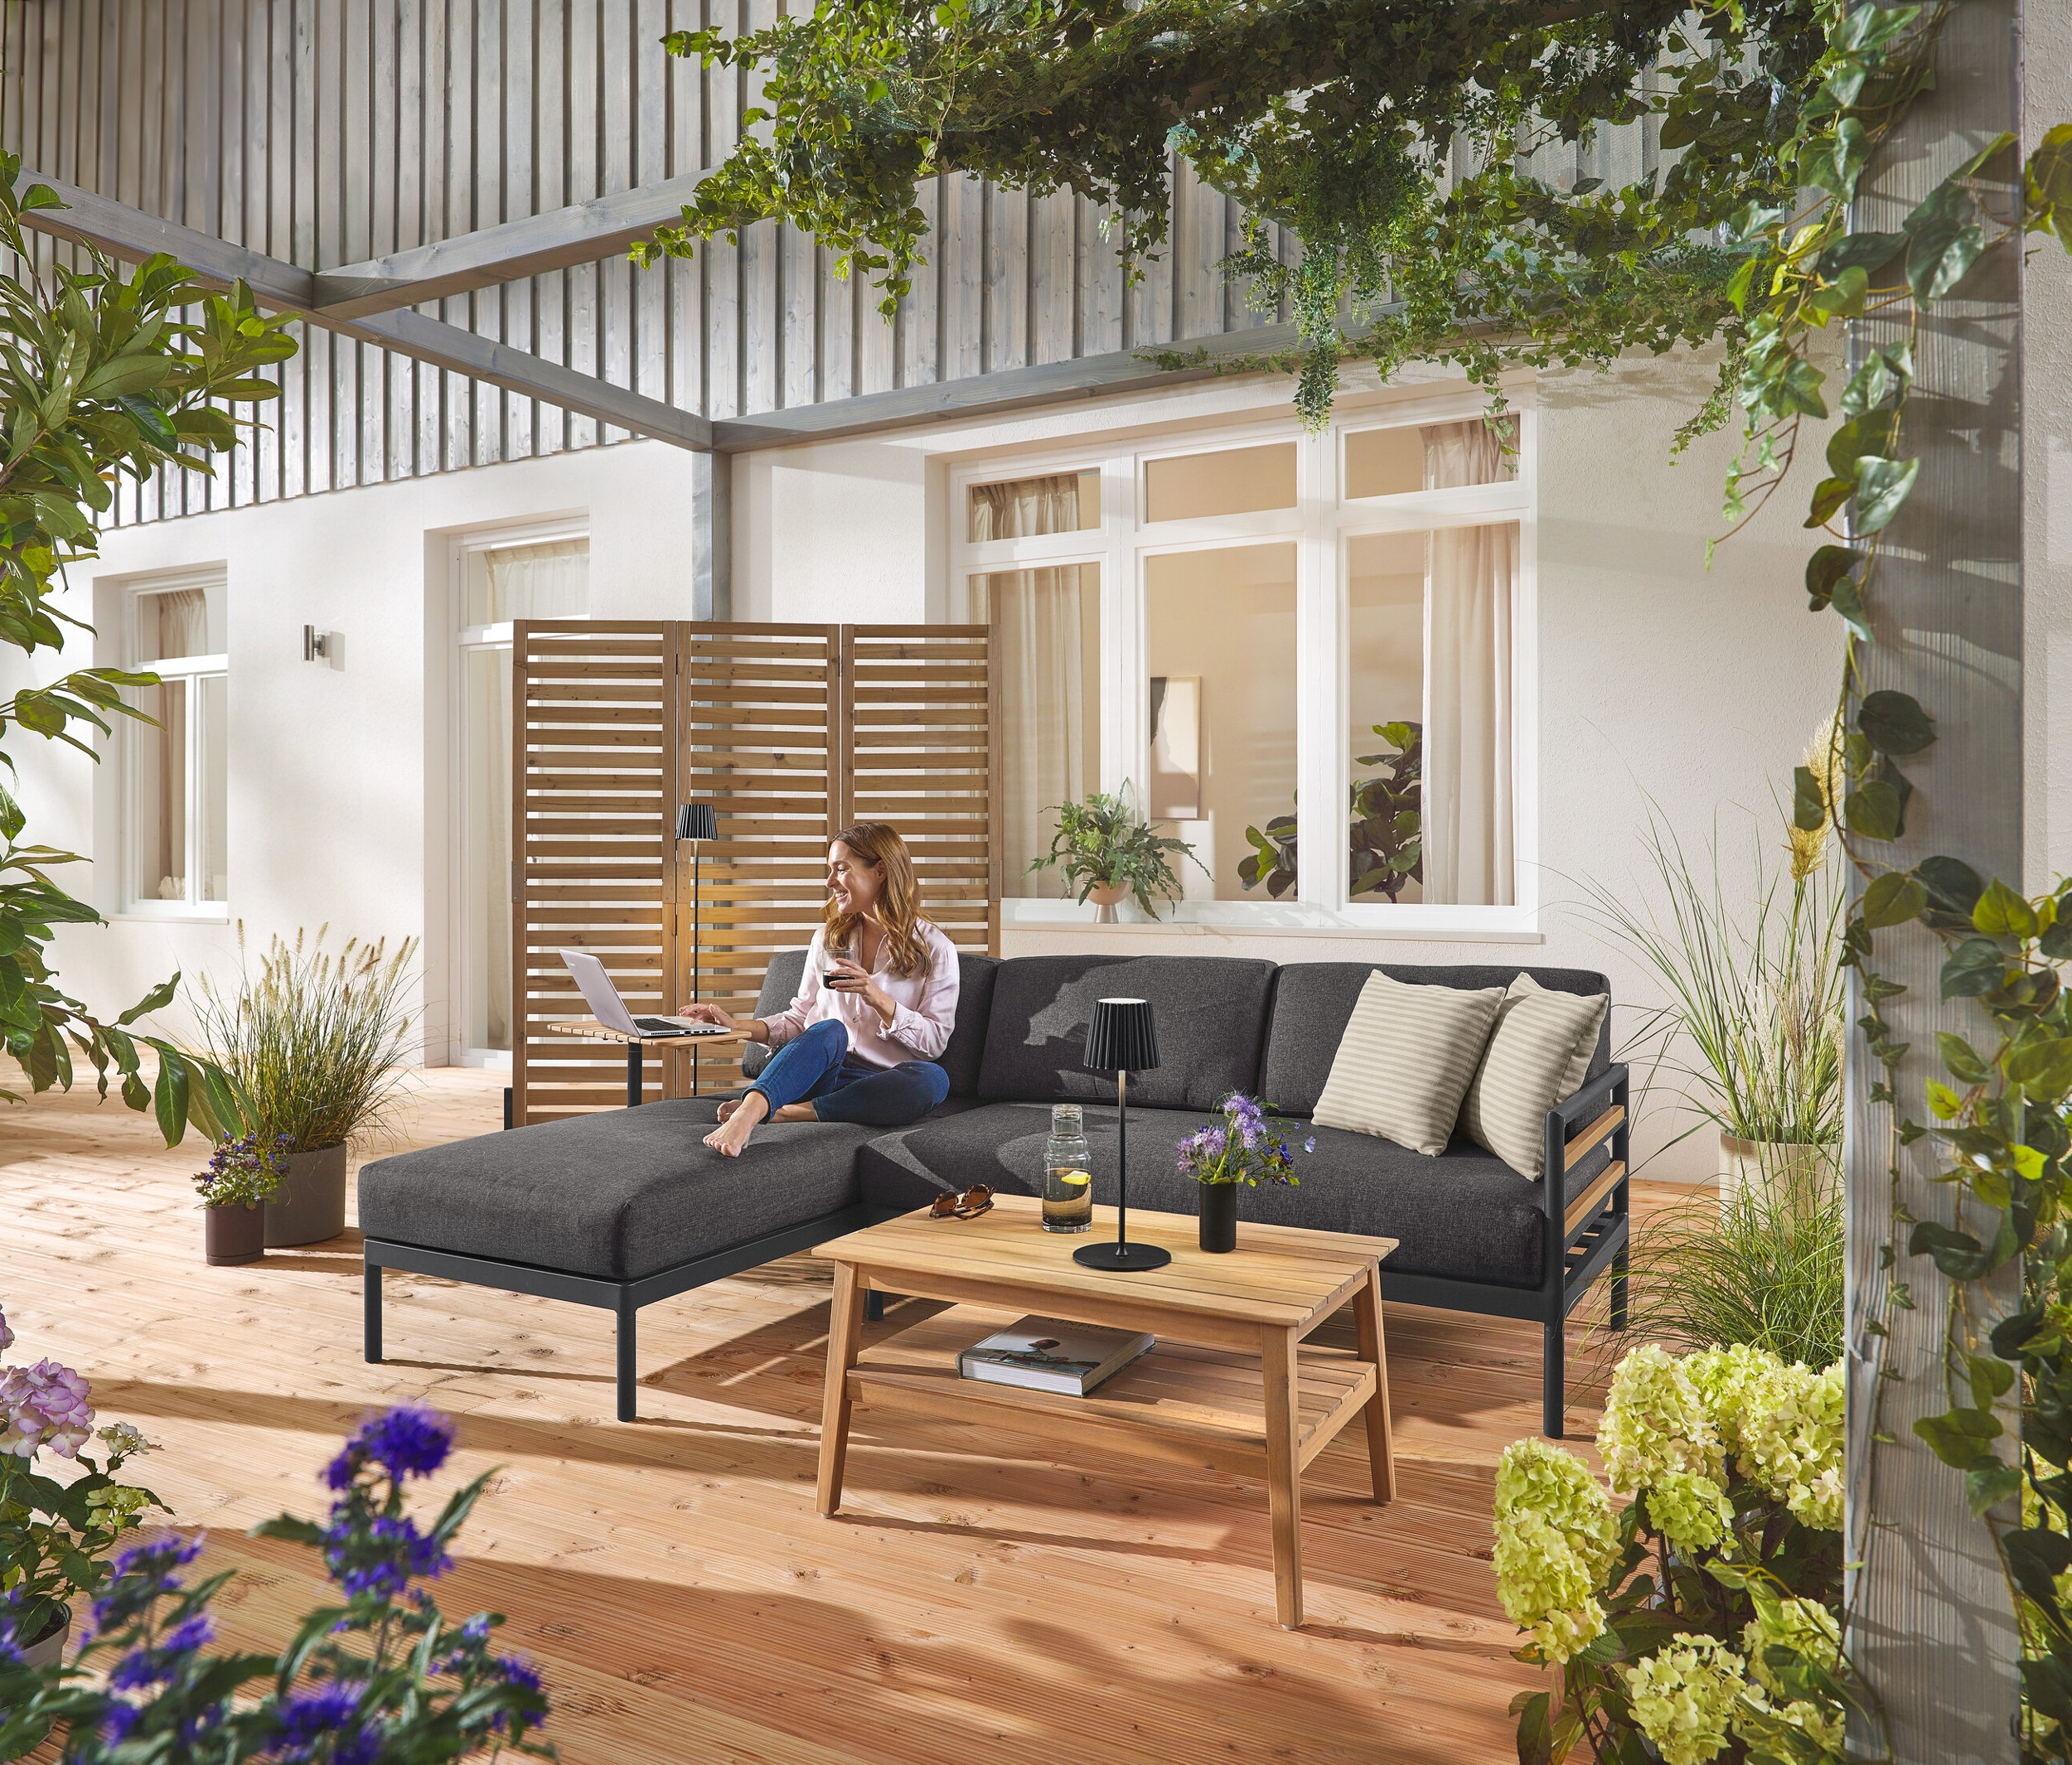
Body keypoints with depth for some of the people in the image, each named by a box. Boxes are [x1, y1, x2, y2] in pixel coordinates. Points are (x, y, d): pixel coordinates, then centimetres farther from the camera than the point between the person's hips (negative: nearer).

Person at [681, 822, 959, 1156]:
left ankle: (784, 1112, -36)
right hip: (815, 1073, 2)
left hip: (879, 1083, -1)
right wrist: (735, 1025, 4)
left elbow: (935, 1040, -2)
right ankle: (748, 1112, -57)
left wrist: (877, 998, -15)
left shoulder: (935, 948, 5)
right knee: (831, 1030, -33)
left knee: (934, 1079, -35)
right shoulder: (828, 937, 17)